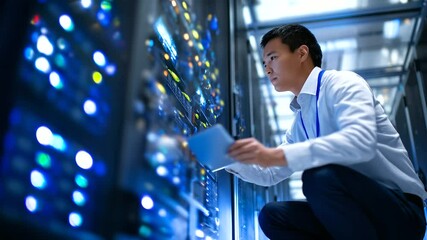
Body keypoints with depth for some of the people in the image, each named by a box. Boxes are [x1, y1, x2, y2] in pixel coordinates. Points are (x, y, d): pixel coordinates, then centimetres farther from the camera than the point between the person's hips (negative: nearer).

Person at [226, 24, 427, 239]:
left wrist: (276, 155, -33)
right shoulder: (300, 120, 13)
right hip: (354, 211, 7)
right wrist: (234, 158, 4)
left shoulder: (342, 83, -11)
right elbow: (272, 174, 21)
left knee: (320, 176, -32)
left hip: (399, 209, -7)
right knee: (271, 215, -5)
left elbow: (361, 141, -31)